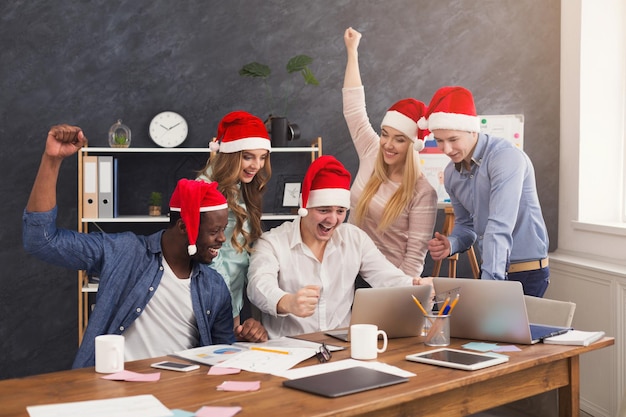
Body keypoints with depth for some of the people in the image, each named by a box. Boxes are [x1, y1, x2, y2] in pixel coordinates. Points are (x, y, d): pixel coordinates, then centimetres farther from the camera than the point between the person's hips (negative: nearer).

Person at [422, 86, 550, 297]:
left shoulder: (505, 157, -21)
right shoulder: (451, 173, 3)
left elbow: (500, 228, -30)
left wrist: (489, 282, -36)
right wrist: (451, 244, -8)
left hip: (527, 272, -7)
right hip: (492, 268, 7)